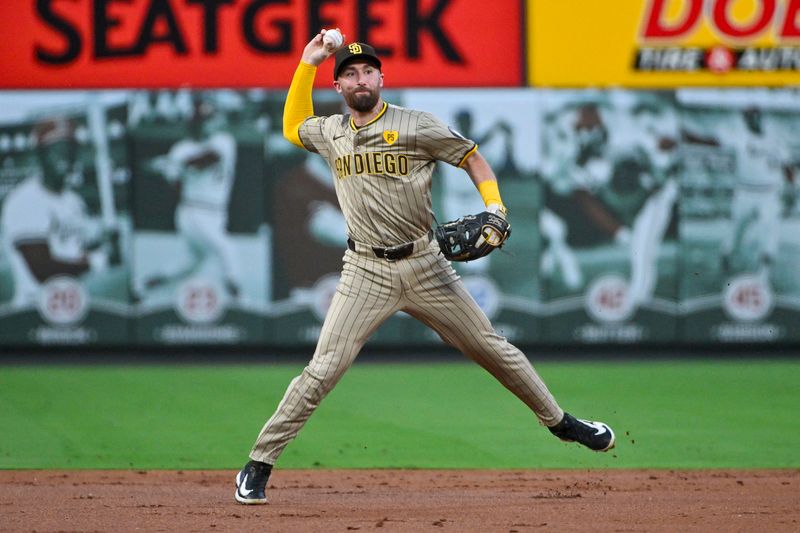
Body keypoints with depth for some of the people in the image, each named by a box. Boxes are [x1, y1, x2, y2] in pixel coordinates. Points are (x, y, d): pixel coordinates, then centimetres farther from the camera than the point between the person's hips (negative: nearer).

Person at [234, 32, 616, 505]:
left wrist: (494, 207, -10)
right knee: (322, 371, -9)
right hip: (366, 272, 1)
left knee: (492, 347, 7)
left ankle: (559, 421, 25)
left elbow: (471, 156, 5)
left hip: (425, 267, -1)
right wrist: (307, 64, 18)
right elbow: (293, 126, 29)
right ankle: (259, 464, -4)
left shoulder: (417, 125, -3)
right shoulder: (331, 133, 9)